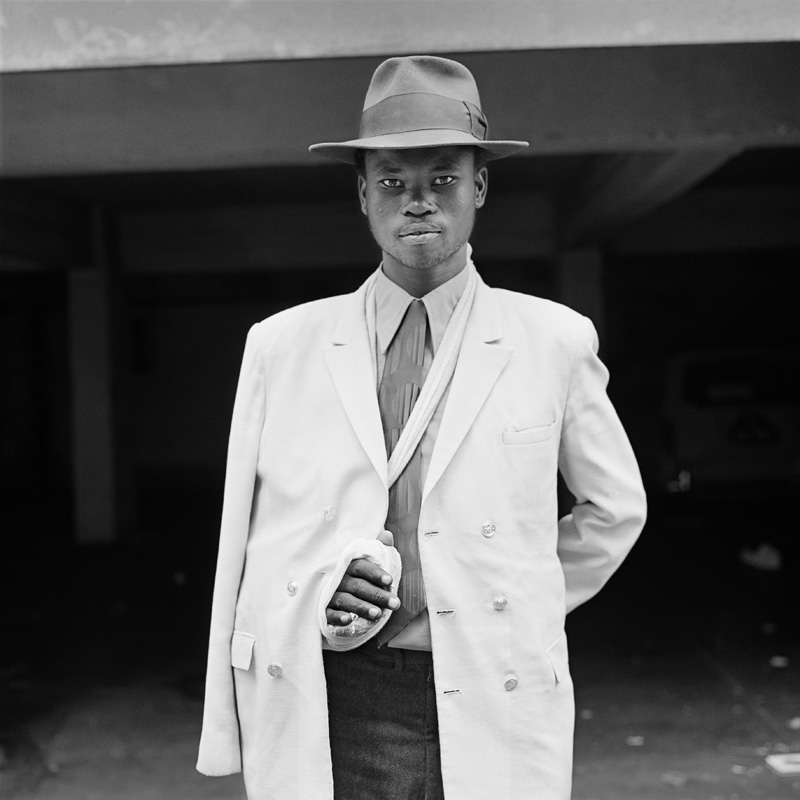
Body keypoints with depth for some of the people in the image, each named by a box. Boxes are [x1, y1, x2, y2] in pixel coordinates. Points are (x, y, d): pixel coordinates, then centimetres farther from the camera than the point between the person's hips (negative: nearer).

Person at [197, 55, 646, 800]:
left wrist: (523, 611, 7)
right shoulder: (279, 345, 2)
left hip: (494, 717, 0)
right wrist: (310, 597, -6)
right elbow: (245, 537, 10)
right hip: (324, 715, 1)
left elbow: (614, 509, 12)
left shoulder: (555, 341, 0)